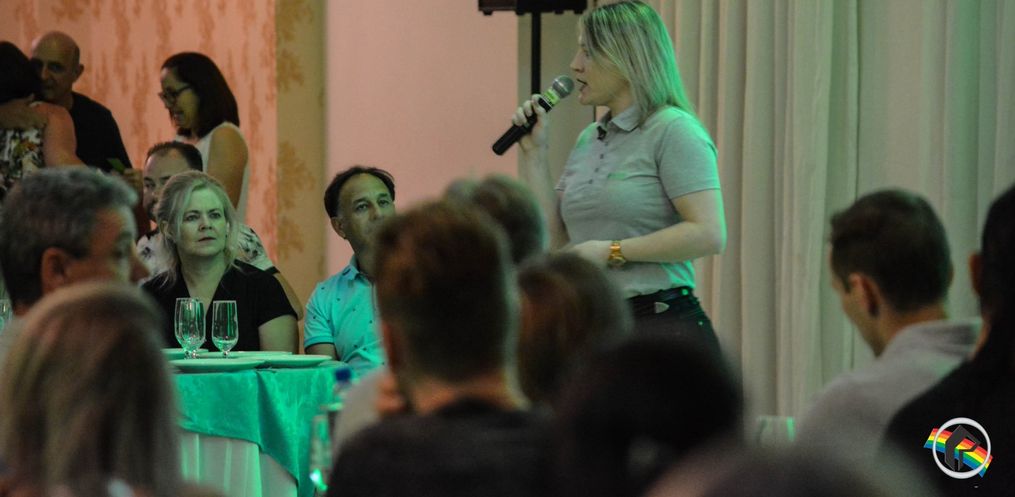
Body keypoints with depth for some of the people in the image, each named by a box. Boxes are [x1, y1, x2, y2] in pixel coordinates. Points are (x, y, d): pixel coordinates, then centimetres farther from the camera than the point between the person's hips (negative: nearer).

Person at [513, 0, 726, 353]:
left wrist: (612, 252, -15)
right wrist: (534, 152, 8)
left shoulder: (674, 131, -8)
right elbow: (554, 237, 13)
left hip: (662, 326, -8)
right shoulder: (589, 139, 16)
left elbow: (708, 234, -18)